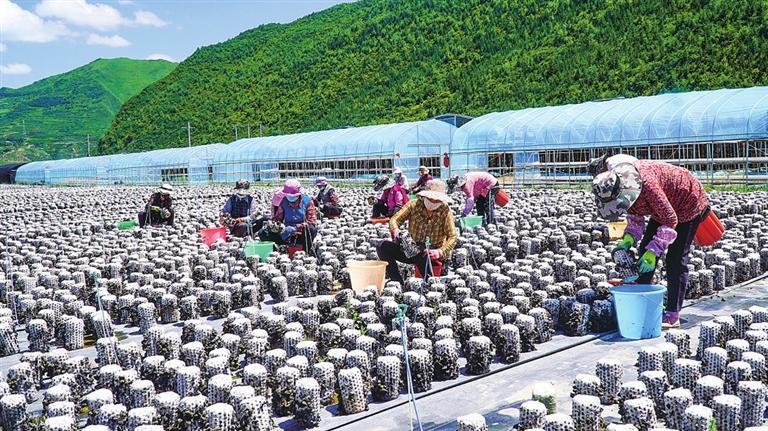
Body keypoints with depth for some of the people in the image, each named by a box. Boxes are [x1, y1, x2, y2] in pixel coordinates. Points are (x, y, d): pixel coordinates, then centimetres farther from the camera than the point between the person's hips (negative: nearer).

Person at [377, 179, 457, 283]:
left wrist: (440, 252, -32)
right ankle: (398, 283, -14)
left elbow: (453, 236, -14)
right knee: (383, 247, -17)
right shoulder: (414, 205, -2)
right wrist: (395, 229, -29)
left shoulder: (445, 211, -9)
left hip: (433, 253, -4)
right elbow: (395, 219, -4)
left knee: (423, 257, -41)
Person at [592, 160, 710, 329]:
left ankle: (672, 315, -6)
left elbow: (670, 220, -34)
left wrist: (653, 251, -35)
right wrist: (629, 238, -18)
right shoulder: (623, 188, -17)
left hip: (690, 204, -8)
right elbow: (634, 214, -1)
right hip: (664, 208, 8)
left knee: (676, 259, -11)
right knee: (645, 249, 4)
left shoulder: (647, 184, -42)